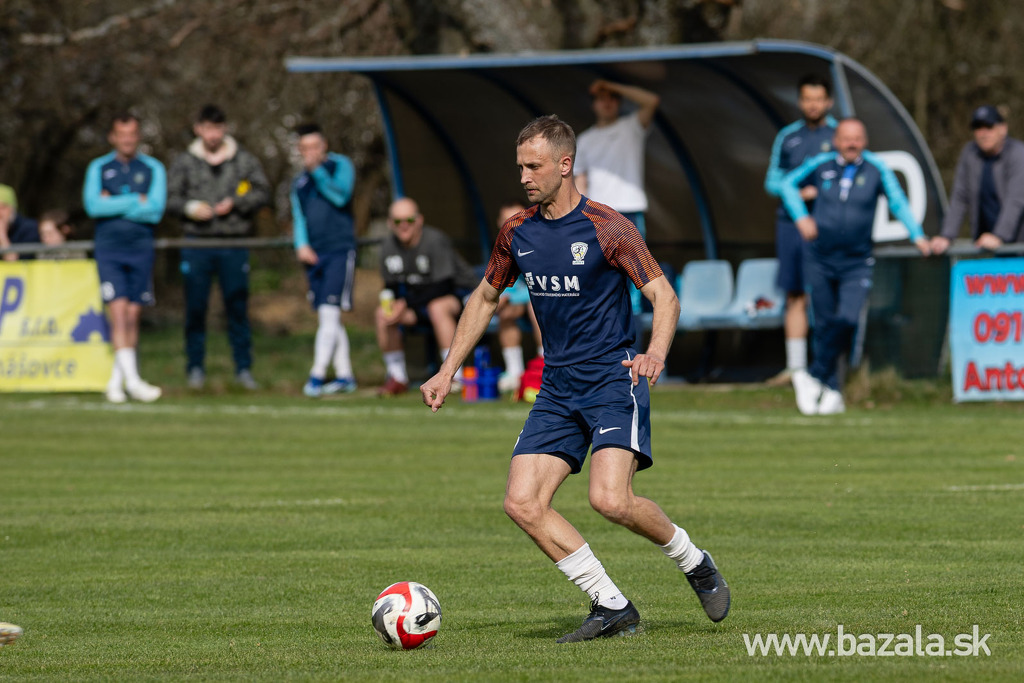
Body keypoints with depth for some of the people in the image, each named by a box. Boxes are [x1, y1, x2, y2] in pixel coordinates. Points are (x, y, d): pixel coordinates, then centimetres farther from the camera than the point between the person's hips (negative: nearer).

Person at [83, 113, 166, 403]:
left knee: (133, 316, 3)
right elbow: (92, 205, -9)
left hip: (140, 248, 1)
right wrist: (136, 201, -10)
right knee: (118, 311, -14)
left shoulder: (153, 169, 6)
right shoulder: (98, 168, 7)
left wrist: (114, 205, -7)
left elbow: (156, 210, -6)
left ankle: (116, 380, 13)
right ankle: (132, 379, -20)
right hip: (108, 248, -1)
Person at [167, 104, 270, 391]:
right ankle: (195, 368, 9)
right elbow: (170, 198, 5)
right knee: (196, 307, 1)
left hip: (234, 243, 0)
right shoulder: (184, 161, 8)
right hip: (197, 242, 0)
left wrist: (234, 203, -10)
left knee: (238, 307, 1)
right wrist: (191, 208, -14)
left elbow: (262, 192, 4)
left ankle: (243, 368, 7)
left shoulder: (244, 160, 7)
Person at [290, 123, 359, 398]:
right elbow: (299, 218, 16)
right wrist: (301, 244, -2)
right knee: (327, 318, 7)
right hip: (314, 255, 6)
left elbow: (341, 196, -12)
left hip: (340, 249, -6)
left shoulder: (340, 165, 3)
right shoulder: (300, 182, 18)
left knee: (329, 313, -15)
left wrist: (317, 170, -14)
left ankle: (317, 375, -20)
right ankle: (344, 375, 13)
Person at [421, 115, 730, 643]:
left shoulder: (607, 228, -11)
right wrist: (447, 373, 17)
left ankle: (694, 562, 5)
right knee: (522, 503, -10)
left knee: (610, 499, -24)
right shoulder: (517, 233, 7)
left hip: (614, 381, -6)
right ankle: (611, 606, -2)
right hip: (557, 388, 6)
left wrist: (656, 352, -30)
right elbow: (484, 299, 21)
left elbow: (663, 294, -11)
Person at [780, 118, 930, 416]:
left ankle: (814, 377, -2)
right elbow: (789, 183, 14)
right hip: (819, 260, 1)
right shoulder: (820, 165, 0)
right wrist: (801, 218, 0)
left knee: (847, 321, -18)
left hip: (856, 263, -1)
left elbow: (898, 202, -7)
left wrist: (917, 236, -19)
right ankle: (832, 393, 13)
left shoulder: (876, 170, -4)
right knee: (825, 325, 4)